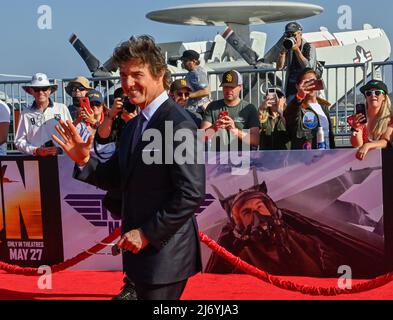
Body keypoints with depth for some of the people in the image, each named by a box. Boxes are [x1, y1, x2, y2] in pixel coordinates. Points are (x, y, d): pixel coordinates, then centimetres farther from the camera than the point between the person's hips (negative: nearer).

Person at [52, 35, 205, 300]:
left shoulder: (179, 125, -17)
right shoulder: (134, 126, 12)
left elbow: (192, 194, -21)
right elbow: (118, 178, 14)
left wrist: (147, 233, -17)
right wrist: (84, 161, -3)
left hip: (166, 252, -8)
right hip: (141, 249, 8)